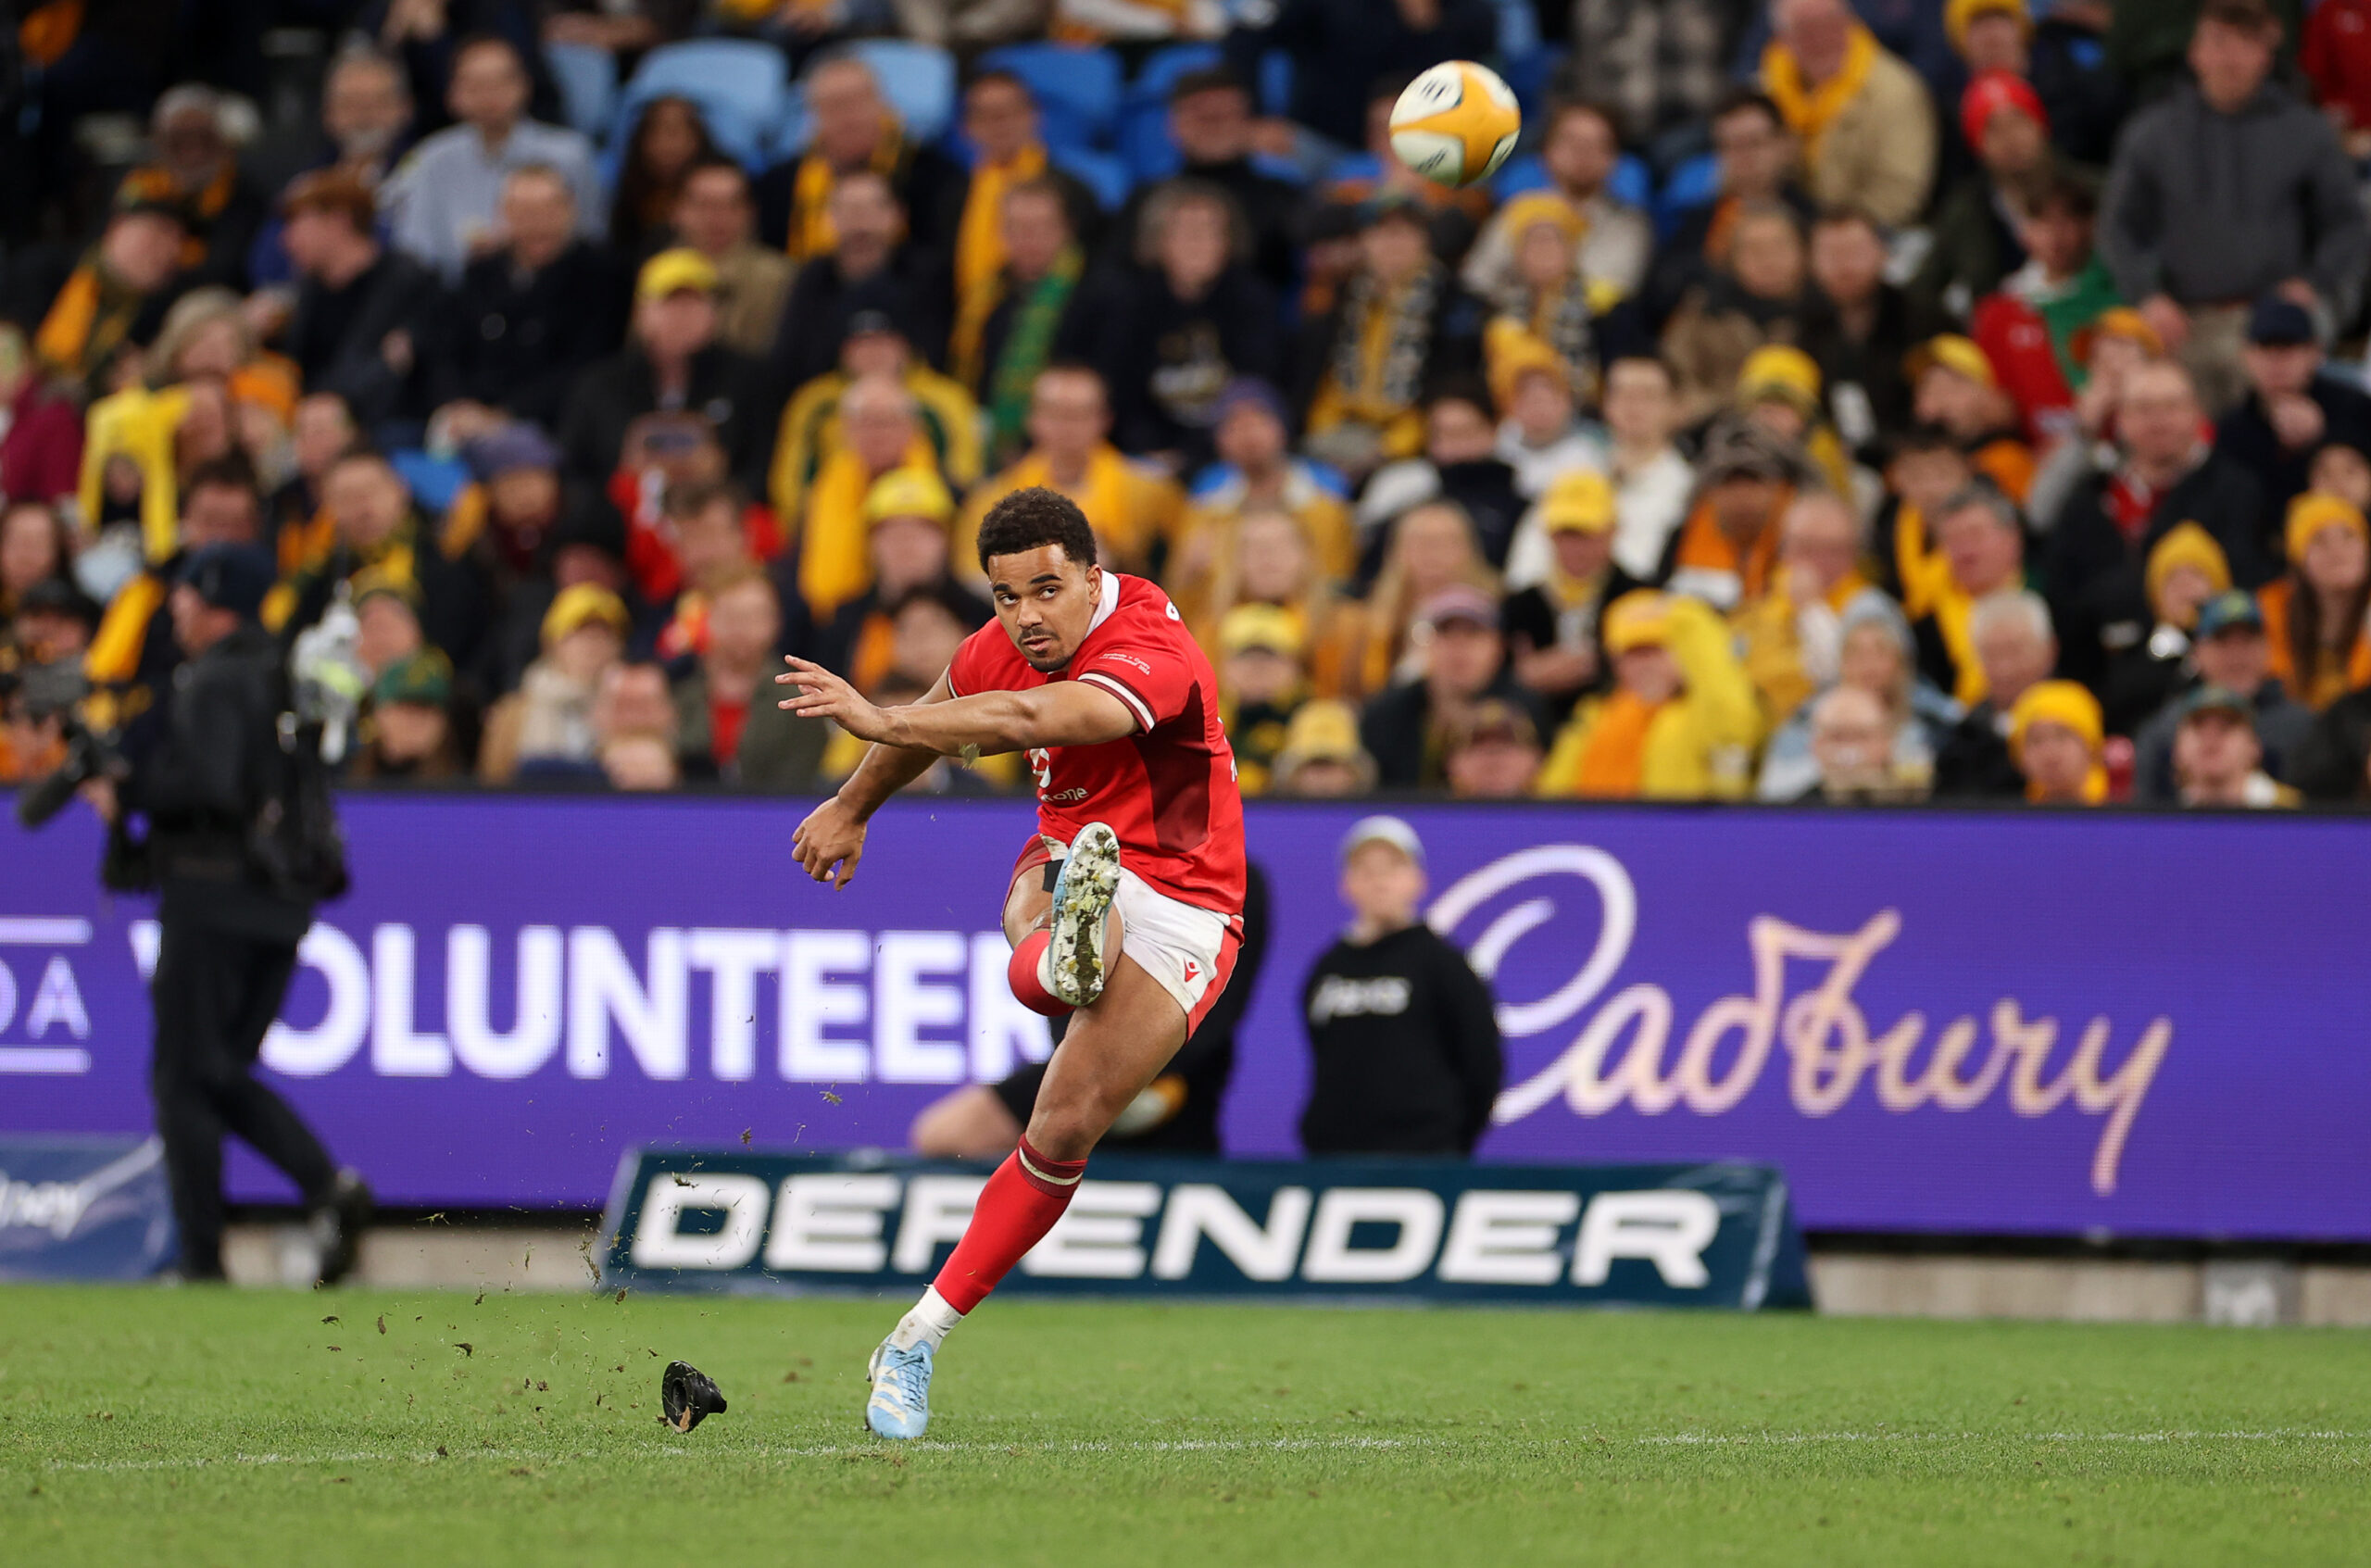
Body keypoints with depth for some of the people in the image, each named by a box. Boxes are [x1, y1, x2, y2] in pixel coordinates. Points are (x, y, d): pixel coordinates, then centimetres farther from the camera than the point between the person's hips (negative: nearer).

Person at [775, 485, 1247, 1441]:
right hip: (1070, 859, 7)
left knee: (1066, 1129, -16)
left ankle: (917, 1343, -7)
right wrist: (853, 807, 36)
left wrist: (878, 721, -52)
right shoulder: (1006, 647, -1)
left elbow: (1032, 718, -44)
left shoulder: (1154, 655, -26)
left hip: (1179, 912, -7)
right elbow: (940, 718, 24)